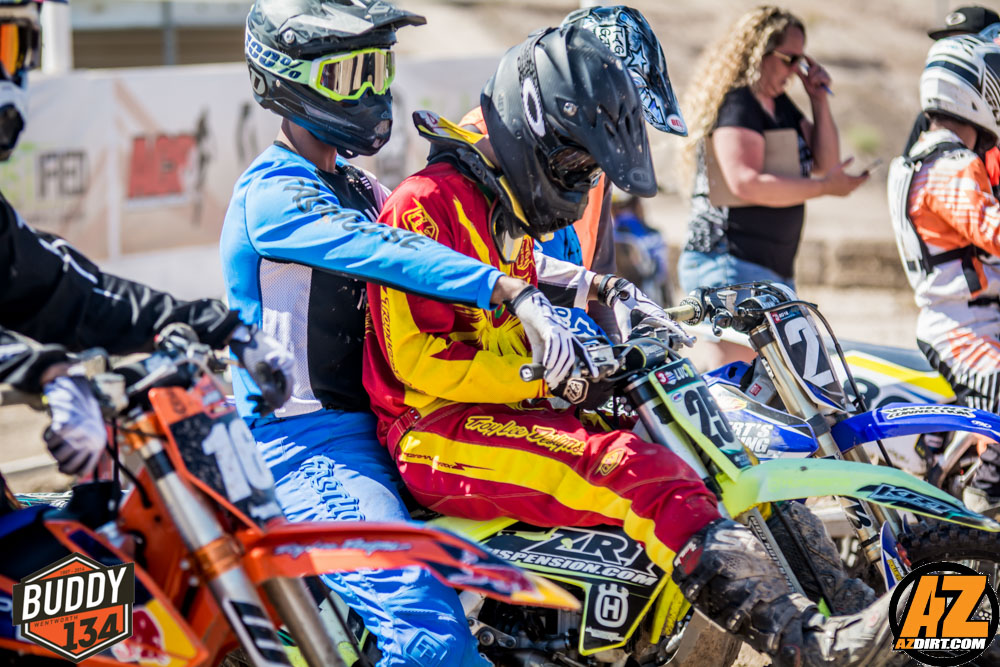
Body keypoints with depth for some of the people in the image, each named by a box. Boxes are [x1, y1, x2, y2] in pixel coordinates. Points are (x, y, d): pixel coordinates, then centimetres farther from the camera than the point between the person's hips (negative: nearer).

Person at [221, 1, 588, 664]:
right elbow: (388, 254, -28)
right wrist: (517, 294, -38)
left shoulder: (356, 190, 19)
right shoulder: (273, 193, -13)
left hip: (365, 428, 10)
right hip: (302, 442, -10)